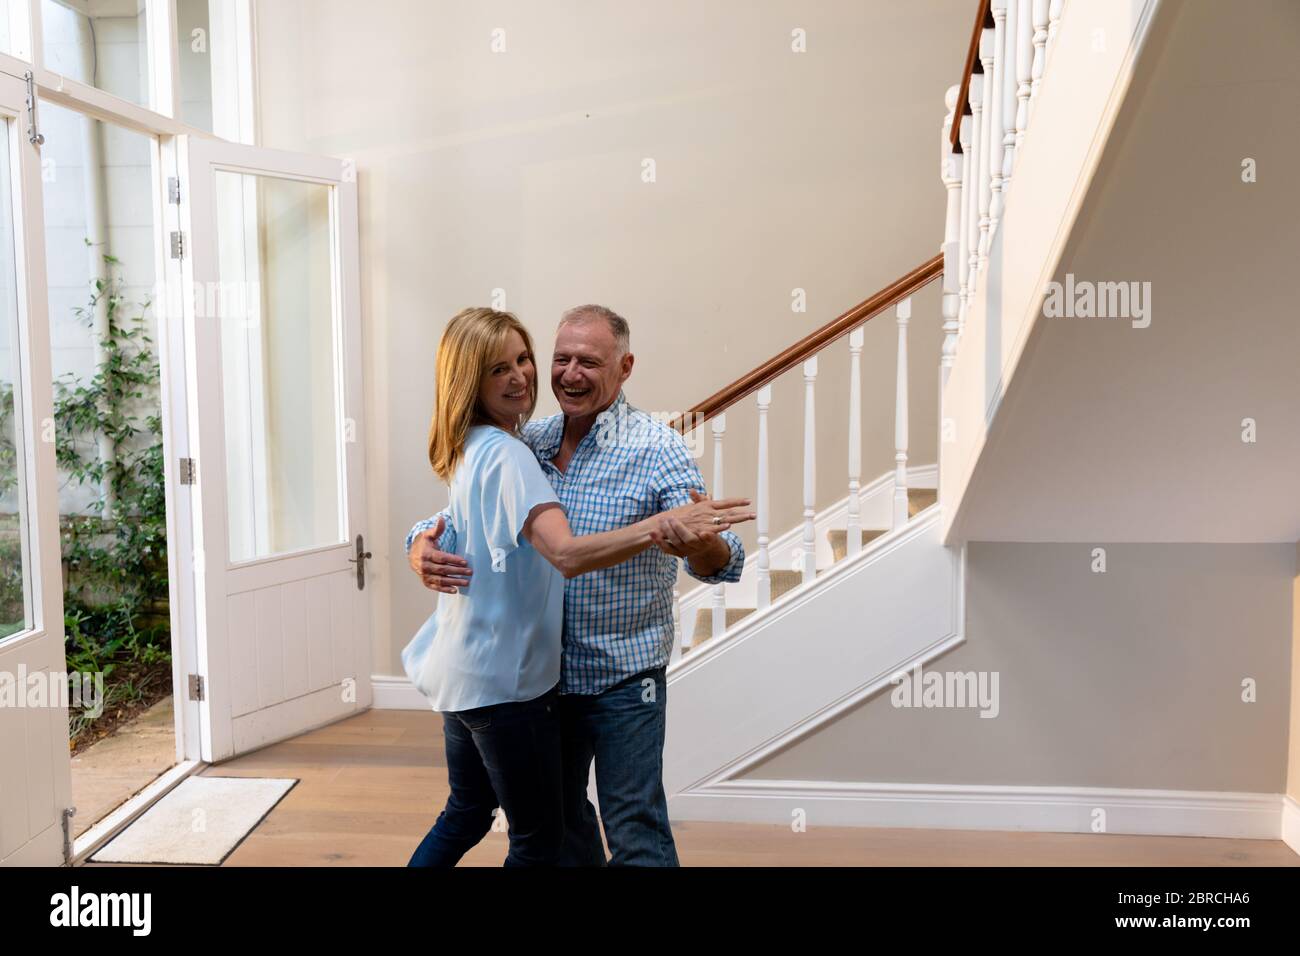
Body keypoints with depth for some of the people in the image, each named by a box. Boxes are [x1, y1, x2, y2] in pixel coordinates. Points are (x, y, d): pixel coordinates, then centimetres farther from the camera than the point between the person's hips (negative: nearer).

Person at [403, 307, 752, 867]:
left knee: (466, 815, 26)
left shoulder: (471, 450, 8)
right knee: (539, 841, 6)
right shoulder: (507, 454, -21)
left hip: (463, 668, 10)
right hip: (503, 675, -10)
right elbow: (567, 554, -36)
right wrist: (667, 523, -43)